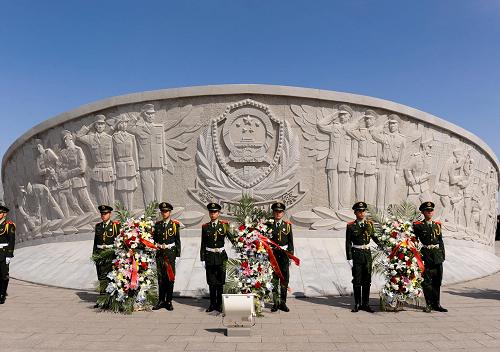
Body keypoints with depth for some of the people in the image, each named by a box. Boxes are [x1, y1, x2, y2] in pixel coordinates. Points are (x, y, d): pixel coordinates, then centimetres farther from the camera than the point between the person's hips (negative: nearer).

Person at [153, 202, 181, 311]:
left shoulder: (175, 224, 1)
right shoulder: (157, 224, 9)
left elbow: (178, 240, 2)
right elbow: (154, 239, 15)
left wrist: (178, 253, -2)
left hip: (170, 253, -2)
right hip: (159, 253, 3)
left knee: (170, 277, 1)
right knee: (161, 277, 6)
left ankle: (169, 301, 9)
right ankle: (161, 301, 15)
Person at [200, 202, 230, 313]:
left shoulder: (224, 225, 1)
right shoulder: (205, 227, 6)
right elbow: (203, 244, 8)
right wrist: (203, 259, 5)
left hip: (221, 256, -1)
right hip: (209, 257, 1)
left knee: (220, 282, 5)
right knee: (211, 282, 7)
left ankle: (219, 304, 18)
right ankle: (212, 304, 19)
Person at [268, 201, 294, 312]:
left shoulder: (287, 225, 6)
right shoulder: (268, 225, 3)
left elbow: (290, 242, 6)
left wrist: (291, 256, 1)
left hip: (284, 254, 1)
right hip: (272, 254, -1)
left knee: (285, 278, 3)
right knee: (274, 279, 3)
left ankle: (282, 302, 14)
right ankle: (275, 302, 12)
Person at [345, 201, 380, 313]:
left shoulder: (369, 224, 4)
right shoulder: (350, 226, -6)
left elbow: (374, 237, 19)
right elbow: (348, 243, -6)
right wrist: (349, 258, -9)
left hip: (367, 253, 3)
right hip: (356, 254, -3)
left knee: (367, 280, 9)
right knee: (357, 280, 4)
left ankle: (365, 304, 20)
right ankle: (357, 304, 17)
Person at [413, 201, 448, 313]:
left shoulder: (437, 225, 12)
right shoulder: (418, 225, -1)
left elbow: (441, 241, 15)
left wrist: (442, 254, 9)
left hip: (437, 255, 4)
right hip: (426, 255, -4)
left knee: (437, 280, 9)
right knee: (427, 281, -1)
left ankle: (436, 304, 20)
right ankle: (429, 304, 8)